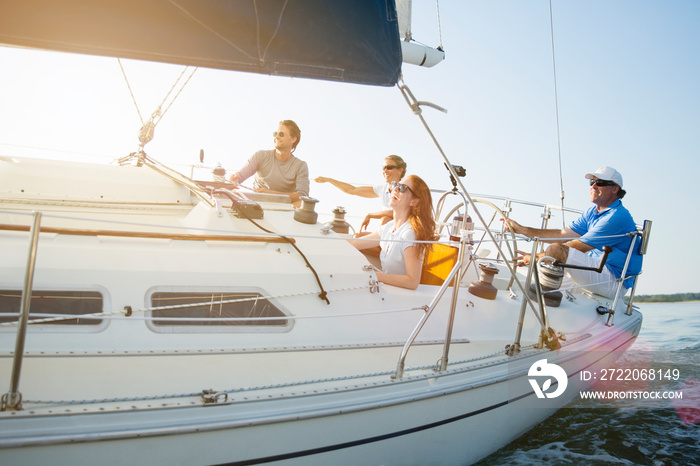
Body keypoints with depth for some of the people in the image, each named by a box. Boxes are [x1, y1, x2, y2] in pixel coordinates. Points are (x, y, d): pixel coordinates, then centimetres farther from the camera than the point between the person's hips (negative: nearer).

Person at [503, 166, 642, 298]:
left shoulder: (617, 217, -17)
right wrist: (522, 230, 2)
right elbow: (563, 235, 9)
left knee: (555, 250, -27)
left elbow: (578, 248, -20)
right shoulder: (592, 212, 14)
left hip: (615, 281, -10)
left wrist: (537, 257, -18)